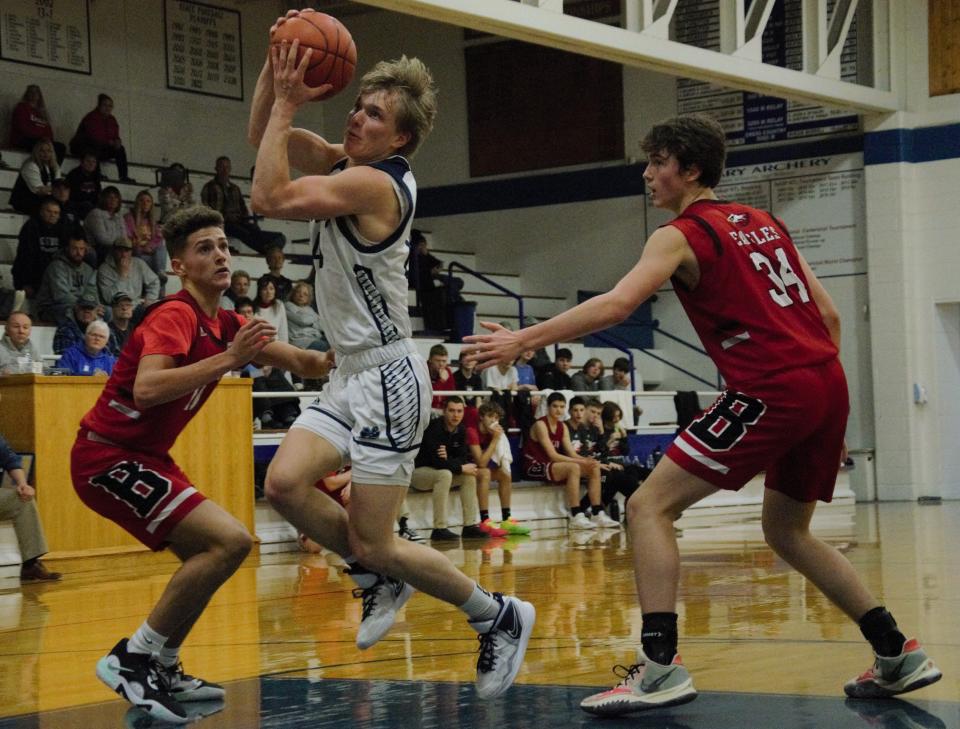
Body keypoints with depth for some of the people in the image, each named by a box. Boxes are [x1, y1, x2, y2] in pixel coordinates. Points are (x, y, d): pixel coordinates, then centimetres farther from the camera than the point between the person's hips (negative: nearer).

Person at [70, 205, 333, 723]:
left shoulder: (225, 325, 9)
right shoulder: (175, 315, -17)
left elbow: (304, 364, 12)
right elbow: (146, 389, -33)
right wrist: (228, 359, -34)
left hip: (144, 456, 10)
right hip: (108, 456, -10)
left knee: (209, 556, 20)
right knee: (229, 541, -19)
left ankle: (162, 670, 25)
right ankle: (131, 659, -13)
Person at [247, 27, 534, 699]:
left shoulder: (374, 182, -19)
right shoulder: (345, 162, 8)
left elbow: (269, 197, -25)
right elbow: (265, 134, 15)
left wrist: (288, 103, -18)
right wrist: (276, 69, -2)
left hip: (387, 379, -9)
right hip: (351, 375, 9)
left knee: (374, 545, -6)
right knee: (285, 484, -8)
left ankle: (500, 617, 12)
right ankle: (382, 579, 13)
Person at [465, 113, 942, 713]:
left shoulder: (681, 234, 1)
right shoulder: (765, 224, 22)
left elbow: (616, 305, -15)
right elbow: (827, 314, 21)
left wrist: (522, 340, -13)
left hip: (771, 390, -8)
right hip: (828, 383, 8)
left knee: (650, 507, -4)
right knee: (787, 531, 25)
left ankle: (660, 667, -15)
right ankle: (899, 655, 23)